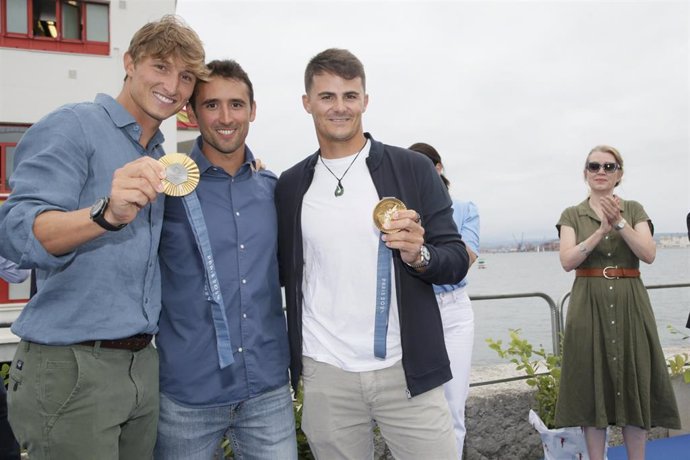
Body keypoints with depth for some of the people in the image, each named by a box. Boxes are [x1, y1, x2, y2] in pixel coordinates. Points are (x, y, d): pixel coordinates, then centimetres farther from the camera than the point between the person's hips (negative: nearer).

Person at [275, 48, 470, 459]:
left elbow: (456, 261, -1)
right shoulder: (290, 186, 6)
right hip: (324, 375, 2)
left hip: (406, 370, -1)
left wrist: (418, 255, -20)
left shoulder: (413, 169, -1)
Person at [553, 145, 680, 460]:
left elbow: (649, 254, -6)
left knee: (635, 385, 5)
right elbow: (567, 261, -9)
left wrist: (619, 222, -18)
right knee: (593, 386, 2)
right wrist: (602, 230, -18)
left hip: (630, 305, 1)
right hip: (589, 306, -1)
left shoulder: (634, 210, 9)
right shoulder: (572, 215, 5)